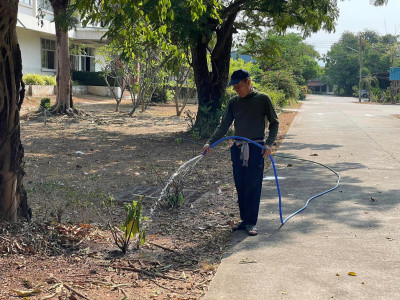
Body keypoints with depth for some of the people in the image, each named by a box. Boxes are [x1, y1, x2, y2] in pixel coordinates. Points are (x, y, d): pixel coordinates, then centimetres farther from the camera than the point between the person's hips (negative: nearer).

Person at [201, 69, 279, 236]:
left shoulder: (263, 99, -2)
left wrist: (268, 144, -12)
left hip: (256, 149, -4)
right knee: (240, 186, 7)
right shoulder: (233, 102, 9)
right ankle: (244, 219, 17)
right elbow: (224, 126, 9)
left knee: (253, 186, -3)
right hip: (237, 149, 4)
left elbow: (274, 123, 2)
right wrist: (210, 143, -4)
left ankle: (251, 222, 5)